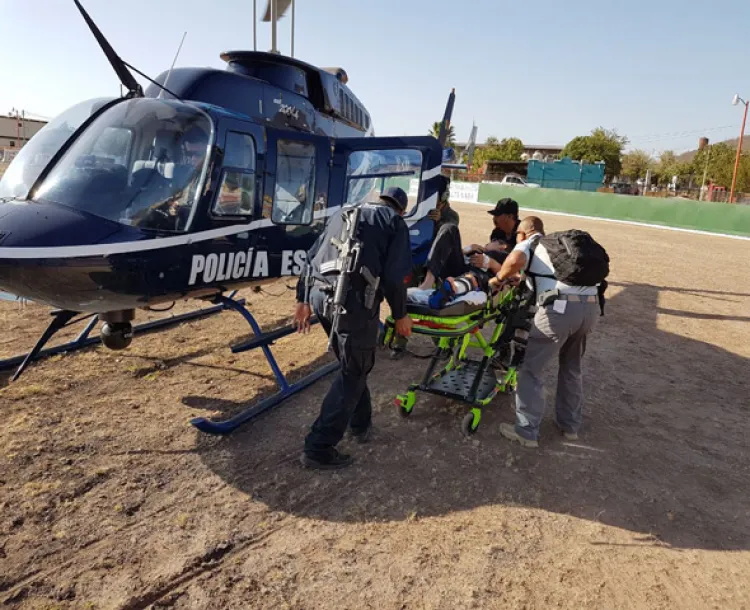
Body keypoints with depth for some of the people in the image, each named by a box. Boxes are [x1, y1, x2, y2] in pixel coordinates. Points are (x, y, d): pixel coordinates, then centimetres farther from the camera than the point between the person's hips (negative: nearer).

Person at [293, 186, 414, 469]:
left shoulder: (342, 214, 25)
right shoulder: (395, 222, 8)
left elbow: (311, 257, 21)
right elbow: (394, 276, -4)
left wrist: (303, 300, 24)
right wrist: (400, 314, 8)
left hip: (318, 295, 7)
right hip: (354, 300, -7)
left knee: (352, 364, 23)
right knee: (353, 372, 5)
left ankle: (360, 424, 37)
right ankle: (318, 448, 6)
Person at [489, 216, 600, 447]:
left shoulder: (529, 244, 10)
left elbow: (515, 260, -13)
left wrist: (499, 279, 3)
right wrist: (522, 278, 43)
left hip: (560, 308, -7)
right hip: (591, 307, 7)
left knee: (531, 369, 6)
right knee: (571, 368, 26)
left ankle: (527, 431, 8)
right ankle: (571, 425, 35)